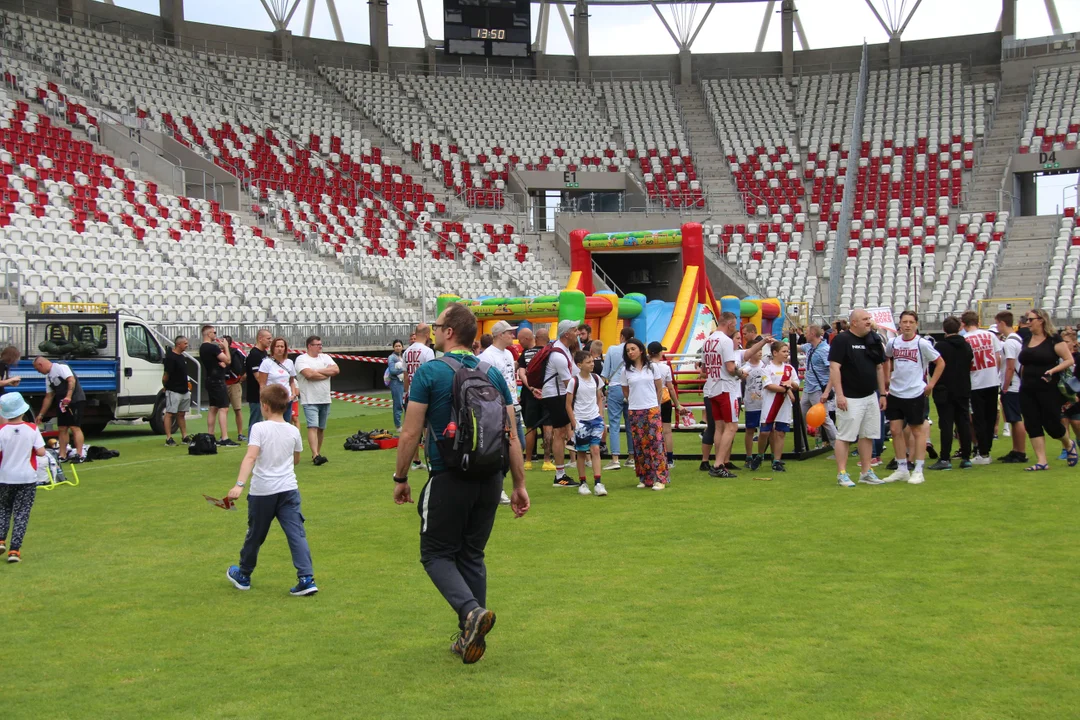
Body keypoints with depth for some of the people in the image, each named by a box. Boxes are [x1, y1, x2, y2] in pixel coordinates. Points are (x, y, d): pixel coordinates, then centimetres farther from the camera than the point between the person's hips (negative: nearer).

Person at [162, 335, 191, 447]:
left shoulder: (181, 356, 14)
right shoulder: (170, 357, -15)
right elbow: (166, 374, -15)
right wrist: (165, 386, -4)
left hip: (184, 391, 9)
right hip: (173, 391, -9)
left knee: (181, 414, 13)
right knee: (169, 414, -5)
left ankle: (184, 437, 17)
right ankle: (168, 438, -5)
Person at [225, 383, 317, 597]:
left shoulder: (259, 428, -9)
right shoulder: (293, 431, 3)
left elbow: (250, 457, -22)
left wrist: (239, 484, -28)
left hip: (262, 491, -2)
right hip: (288, 489, 2)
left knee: (255, 535, 14)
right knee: (296, 534, -2)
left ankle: (243, 575, 33)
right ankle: (307, 579, -12)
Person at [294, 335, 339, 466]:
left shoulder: (325, 357, 12)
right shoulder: (301, 359, -5)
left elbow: (336, 370, -3)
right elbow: (309, 374, -21)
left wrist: (318, 371, -11)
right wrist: (327, 374, -8)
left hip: (325, 400, 6)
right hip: (310, 400, -6)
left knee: (321, 428, 10)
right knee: (313, 427, -14)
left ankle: (318, 453, 20)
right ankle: (315, 456, -22)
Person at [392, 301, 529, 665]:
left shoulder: (429, 372, -7)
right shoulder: (493, 374, 7)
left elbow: (410, 433, -8)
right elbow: (511, 435, 5)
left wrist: (401, 478, 3)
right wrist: (520, 484, 10)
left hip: (450, 478, -5)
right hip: (490, 478, 5)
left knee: (436, 554, 8)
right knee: (472, 555, 16)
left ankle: (471, 610, -16)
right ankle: (470, 636, 19)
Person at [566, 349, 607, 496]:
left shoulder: (596, 378, 3)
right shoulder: (574, 381, -10)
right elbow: (568, 404, -6)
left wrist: (600, 416, 7)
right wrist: (574, 423, -10)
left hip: (595, 418, 3)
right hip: (580, 421, -3)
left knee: (595, 449, -5)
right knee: (581, 452, 6)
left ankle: (598, 483, -7)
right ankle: (582, 483, 16)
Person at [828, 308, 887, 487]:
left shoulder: (874, 340, 11)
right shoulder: (841, 340, -10)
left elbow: (880, 367, 17)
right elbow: (834, 367, -14)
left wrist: (882, 394, 14)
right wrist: (839, 394, -20)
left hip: (870, 397, 7)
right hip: (850, 398, -7)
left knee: (868, 435, 10)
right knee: (845, 436, -4)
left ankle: (866, 472, 18)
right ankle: (842, 474, 1)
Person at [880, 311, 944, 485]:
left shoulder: (922, 343, -9)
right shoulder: (892, 343, 3)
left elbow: (941, 363, -1)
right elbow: (885, 359, 23)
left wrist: (931, 384, -4)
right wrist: (887, 378, 15)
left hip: (915, 393, -4)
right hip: (895, 393, 4)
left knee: (918, 431, 4)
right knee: (895, 430, 6)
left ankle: (918, 471, 11)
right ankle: (902, 469, 17)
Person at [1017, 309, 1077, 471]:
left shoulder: (1053, 339, -7)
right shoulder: (1027, 340, 11)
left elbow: (1069, 360, -10)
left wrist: (1052, 370, -23)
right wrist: (1023, 382, 17)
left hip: (1048, 389, -6)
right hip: (1027, 391, 6)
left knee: (1051, 424, -1)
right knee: (1033, 426, 0)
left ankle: (1069, 445, 31)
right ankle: (1042, 462, 3)